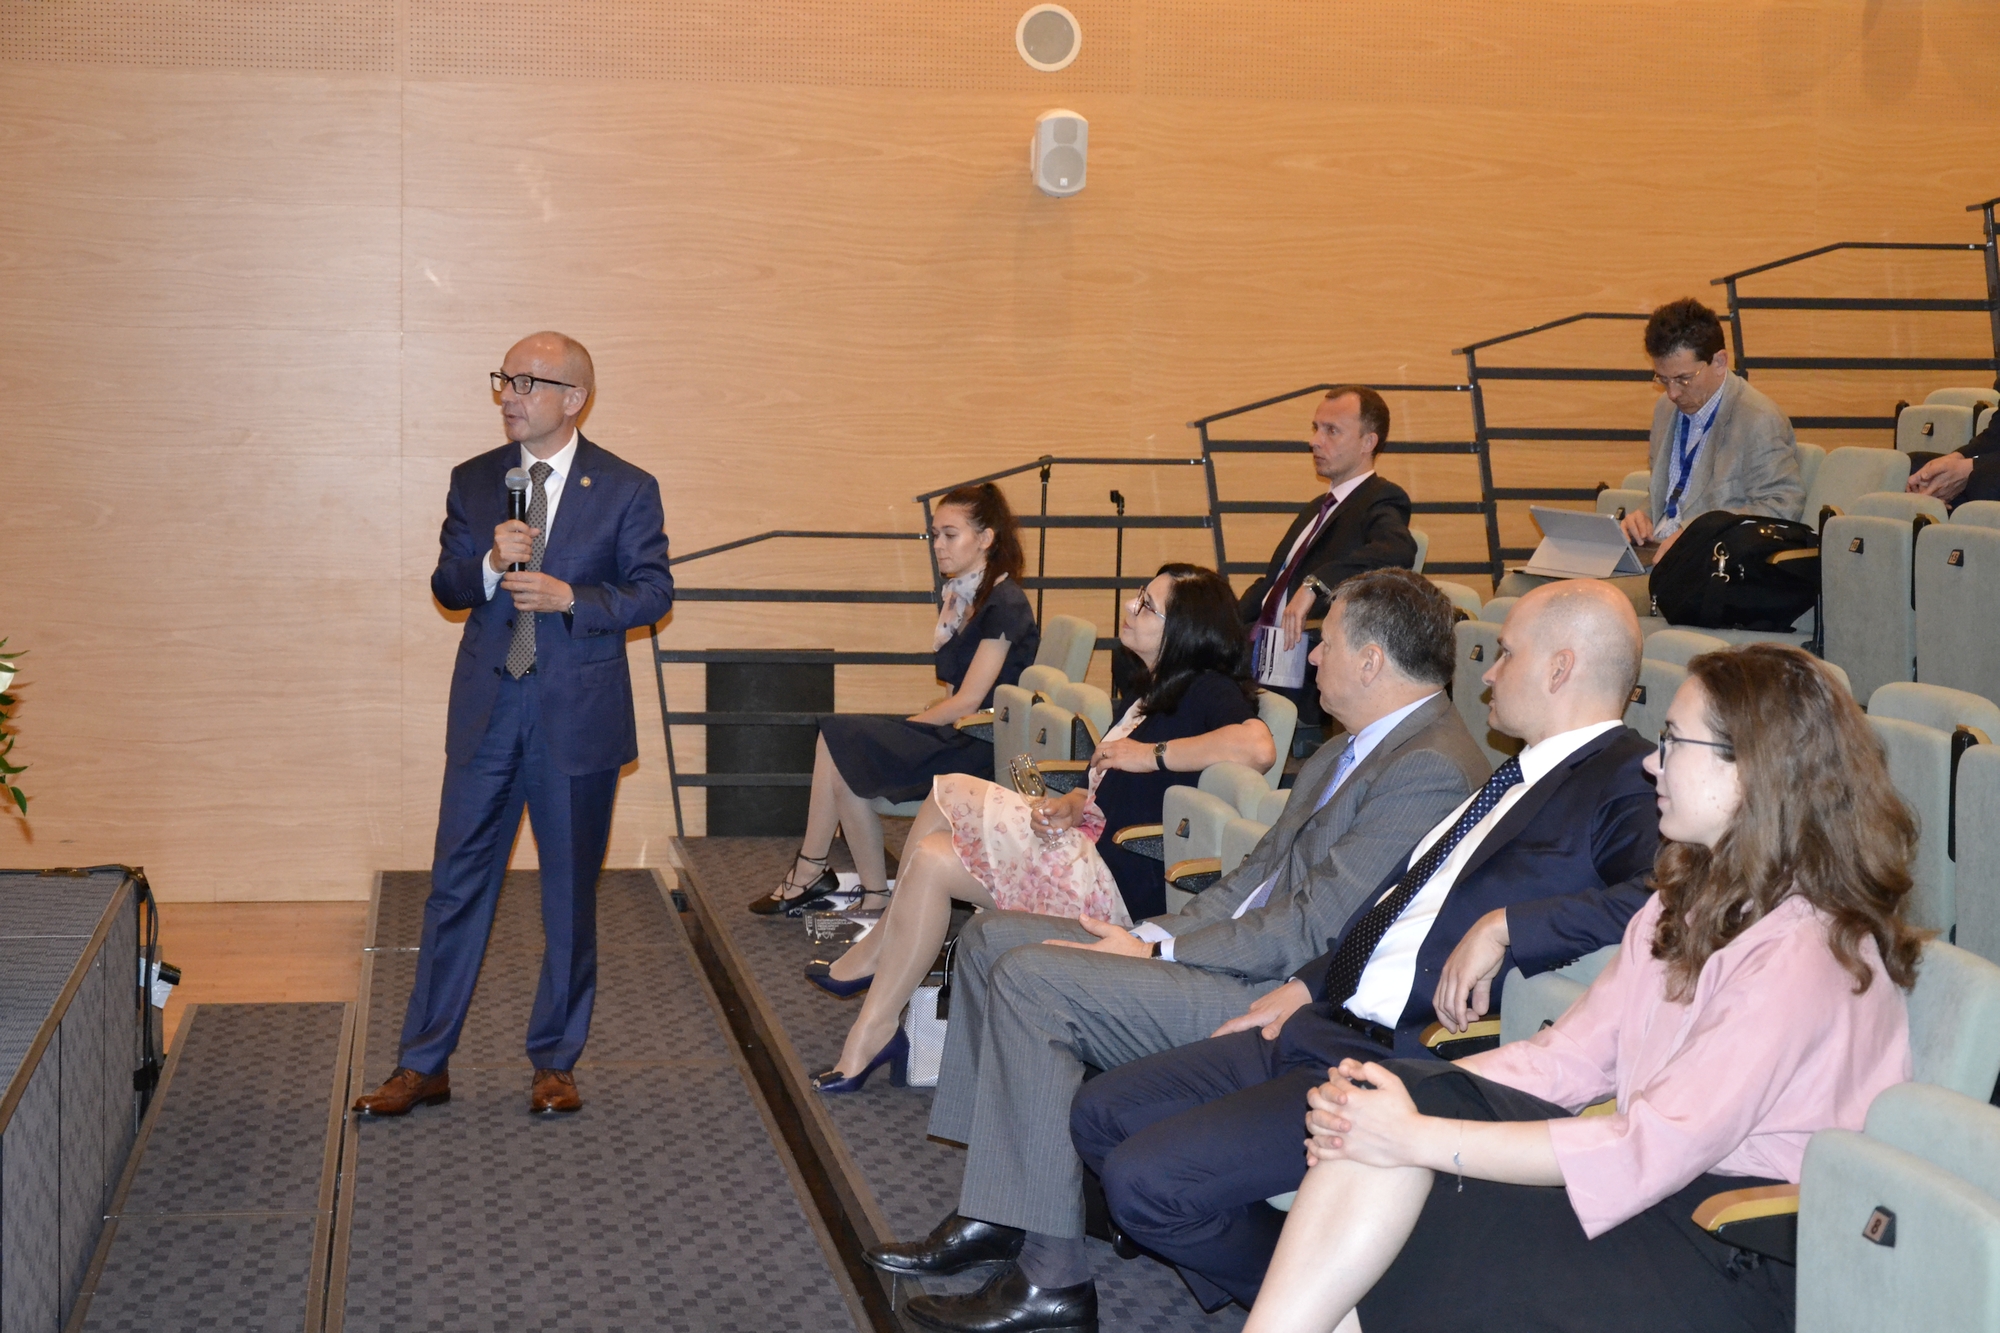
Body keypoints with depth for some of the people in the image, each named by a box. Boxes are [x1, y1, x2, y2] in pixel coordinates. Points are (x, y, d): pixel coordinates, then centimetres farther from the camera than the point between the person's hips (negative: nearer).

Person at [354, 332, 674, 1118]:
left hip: (578, 714, -2)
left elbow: (652, 592, -3)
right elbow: (446, 587, 6)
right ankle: (423, 1065, 12)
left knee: (571, 893, 7)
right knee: (456, 885, 4)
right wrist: (490, 565, -16)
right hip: (487, 708, 2)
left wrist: (568, 597, -17)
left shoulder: (626, 489, -2)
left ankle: (555, 1063, 20)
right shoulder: (473, 481, 7)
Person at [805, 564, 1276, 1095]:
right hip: (1087, 841, 10)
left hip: (1121, 881, -10)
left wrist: (1151, 754, -22)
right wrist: (1068, 806, -4)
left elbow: (1258, 746, -34)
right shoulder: (1158, 692, 17)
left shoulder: (1207, 690, -12)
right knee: (930, 858, -2)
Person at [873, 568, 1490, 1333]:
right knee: (992, 936, 6)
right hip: (1235, 950, 11)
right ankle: (996, 1214, 7)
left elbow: (1313, 929, -21)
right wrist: (1157, 933, 3)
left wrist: (1158, 952, -14)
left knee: (1031, 979, -22)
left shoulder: (1432, 770, -18)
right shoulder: (1351, 751, 16)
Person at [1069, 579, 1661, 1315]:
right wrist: (1308, 984, 20)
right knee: (1100, 1115, 9)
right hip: (1329, 1023, 10)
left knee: (1143, 1180, -17)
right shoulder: (1524, 775, 19)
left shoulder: (1628, 782, -11)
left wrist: (1505, 926, -29)